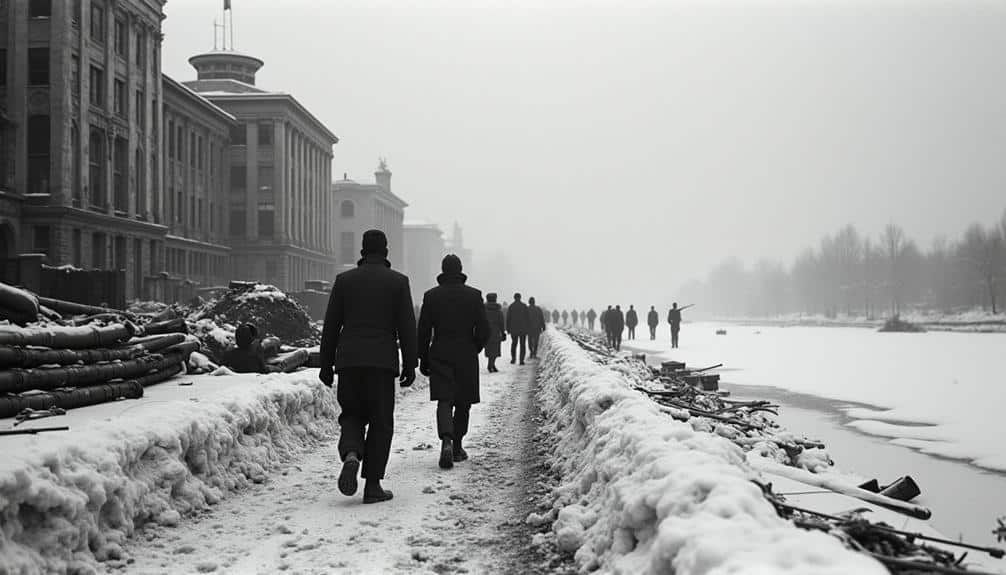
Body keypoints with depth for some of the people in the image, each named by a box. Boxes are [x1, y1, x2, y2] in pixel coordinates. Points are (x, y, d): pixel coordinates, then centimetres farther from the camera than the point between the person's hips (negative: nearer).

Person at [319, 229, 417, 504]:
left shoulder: (344, 279, 7)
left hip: (348, 360, 2)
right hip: (382, 360, -2)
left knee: (352, 415, 15)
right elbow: (407, 326, -2)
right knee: (380, 422, 6)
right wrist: (409, 365, 3)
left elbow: (331, 325, 5)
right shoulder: (398, 281, 2)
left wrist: (326, 364, 10)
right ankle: (373, 485, 4)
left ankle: (351, 455, -14)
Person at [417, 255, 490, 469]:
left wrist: (423, 359, 9)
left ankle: (446, 441, -27)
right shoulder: (473, 295, -1)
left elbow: (423, 331, 1)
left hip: (440, 356, 0)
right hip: (466, 357, 0)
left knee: (444, 401, -4)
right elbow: (484, 330, -3)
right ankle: (457, 446, 20)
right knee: (463, 403, 13)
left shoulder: (431, 296, 0)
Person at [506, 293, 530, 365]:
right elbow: (528, 318, -3)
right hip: (523, 329, -1)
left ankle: (513, 358, 9)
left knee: (514, 343, 18)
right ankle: (521, 360, -3)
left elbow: (508, 318, -1)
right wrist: (528, 328, 5)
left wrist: (508, 328, 6)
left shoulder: (511, 306, -1)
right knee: (522, 344, 4)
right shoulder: (524, 306, -4)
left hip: (513, 328, 1)